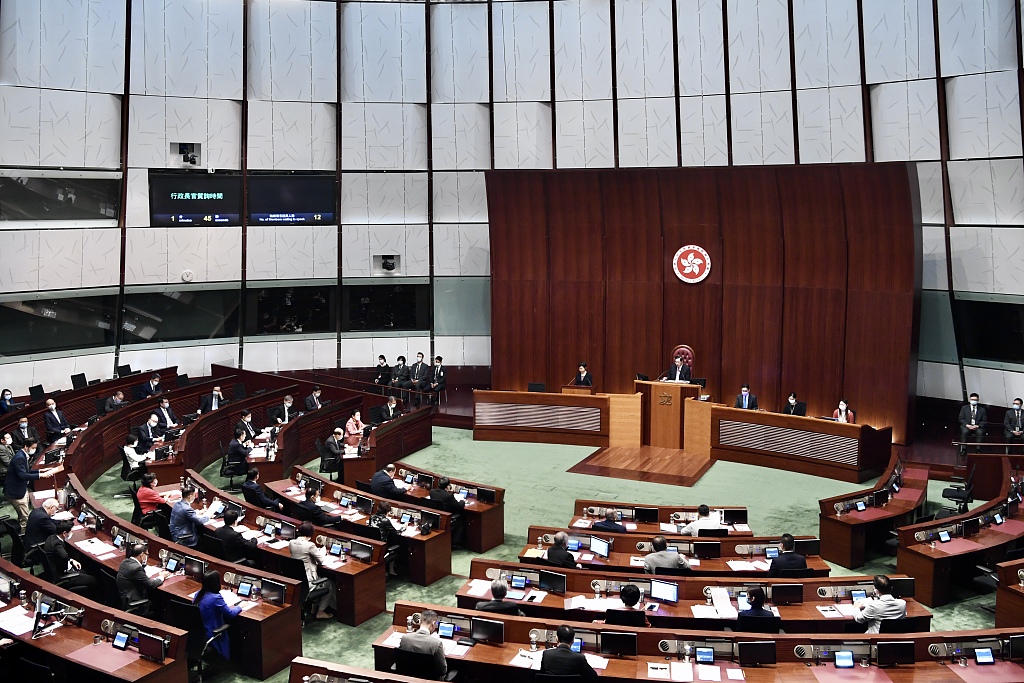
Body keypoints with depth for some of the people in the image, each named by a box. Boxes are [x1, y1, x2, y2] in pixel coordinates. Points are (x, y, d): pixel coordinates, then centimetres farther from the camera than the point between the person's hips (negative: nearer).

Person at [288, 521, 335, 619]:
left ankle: (315, 606, 35)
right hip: (307, 583, -7)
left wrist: (317, 550, 12)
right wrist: (323, 551, 10)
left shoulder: (291, 543, -4)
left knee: (320, 577, 32)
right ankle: (320, 612, 21)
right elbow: (321, 560, -10)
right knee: (331, 584, 19)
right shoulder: (309, 545, -23)